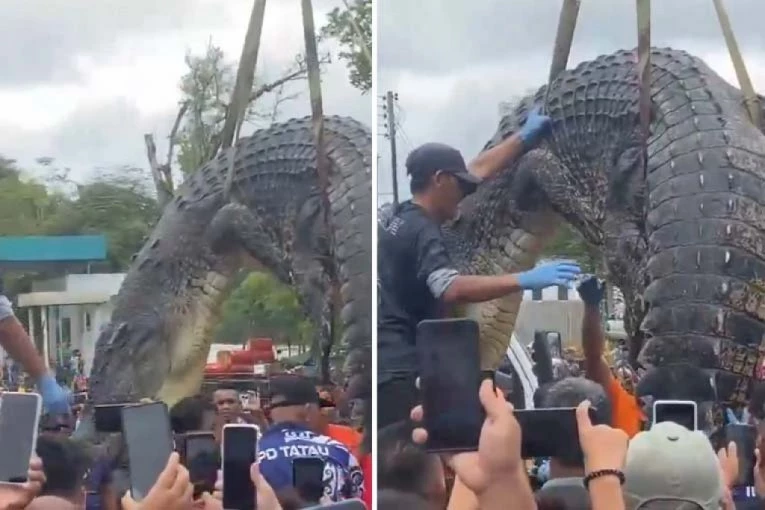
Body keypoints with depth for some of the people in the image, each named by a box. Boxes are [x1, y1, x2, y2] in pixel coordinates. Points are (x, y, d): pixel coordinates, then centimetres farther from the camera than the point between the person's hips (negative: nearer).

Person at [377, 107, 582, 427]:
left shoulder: (403, 219, 14)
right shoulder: (420, 232, -15)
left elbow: (478, 171, 24)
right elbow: (451, 289, -34)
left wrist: (524, 137, 29)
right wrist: (525, 280, -39)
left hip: (394, 368, 11)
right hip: (402, 371, -11)